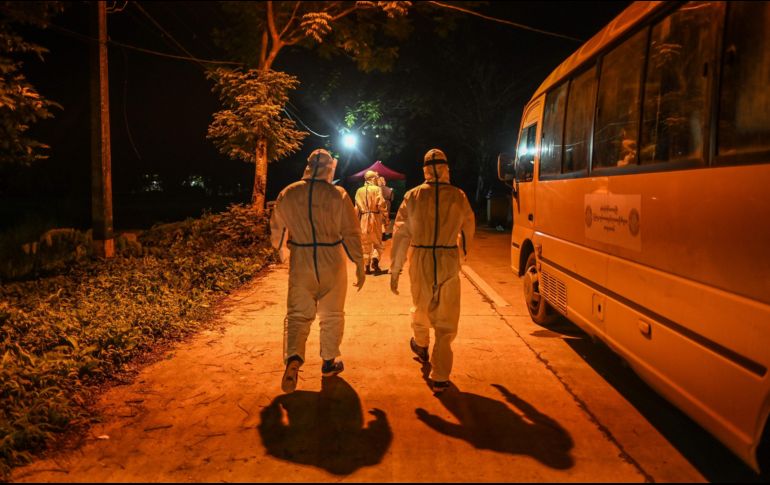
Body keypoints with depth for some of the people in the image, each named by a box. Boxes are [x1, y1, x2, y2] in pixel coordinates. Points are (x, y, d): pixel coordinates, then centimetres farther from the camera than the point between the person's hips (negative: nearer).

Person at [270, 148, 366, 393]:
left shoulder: (287, 194, 1)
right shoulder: (338, 195, -8)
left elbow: (277, 230, 10)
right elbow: (351, 233, -8)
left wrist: (283, 254, 28)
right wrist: (359, 264, 1)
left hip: (300, 264, 1)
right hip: (332, 263, -1)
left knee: (297, 314, 7)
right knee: (332, 315, 15)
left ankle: (293, 358, -16)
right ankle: (329, 362, 25)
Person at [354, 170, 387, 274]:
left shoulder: (359, 191, 4)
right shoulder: (377, 189, -7)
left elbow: (357, 208, 5)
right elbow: (381, 205, -14)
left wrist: (357, 221, 13)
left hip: (363, 219, 3)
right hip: (375, 218, -3)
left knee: (365, 244, 12)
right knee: (377, 242, 10)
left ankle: (367, 267, 13)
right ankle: (375, 260, -12)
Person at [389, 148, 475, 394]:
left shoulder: (413, 196, -4)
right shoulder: (459, 197, -2)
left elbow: (401, 234, -5)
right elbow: (469, 227, 14)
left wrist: (395, 269, 1)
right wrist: (463, 250, 34)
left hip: (420, 262, 1)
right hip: (449, 263, -1)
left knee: (421, 306, 25)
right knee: (446, 321, 6)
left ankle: (421, 345, 52)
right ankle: (439, 377, 6)